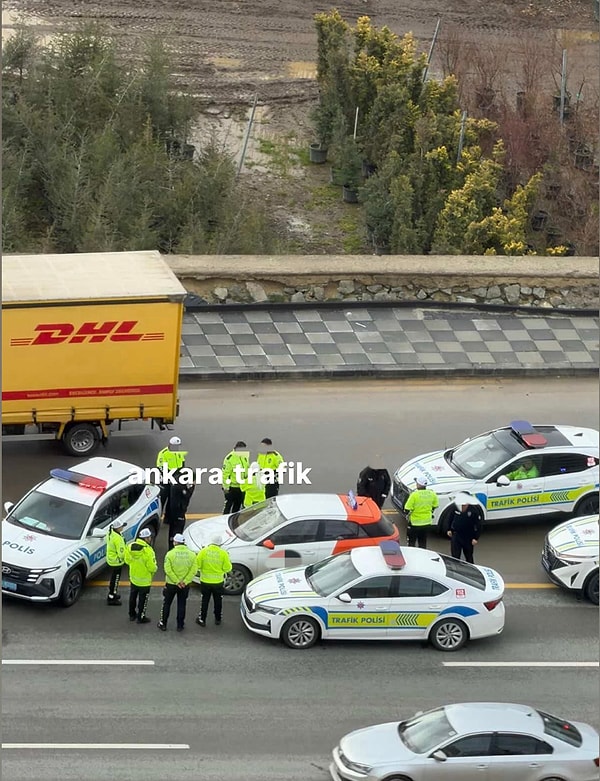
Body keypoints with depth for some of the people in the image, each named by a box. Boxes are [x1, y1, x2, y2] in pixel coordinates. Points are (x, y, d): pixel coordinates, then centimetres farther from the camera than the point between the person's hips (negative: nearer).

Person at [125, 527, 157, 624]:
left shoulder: (130, 546, -10)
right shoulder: (147, 550, -29)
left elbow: (127, 560, 3)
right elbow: (151, 566, -24)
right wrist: (155, 568, -1)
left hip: (133, 577, 6)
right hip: (144, 579, -6)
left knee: (133, 596, 23)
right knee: (143, 598, 10)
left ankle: (132, 614, 37)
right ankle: (141, 617, 21)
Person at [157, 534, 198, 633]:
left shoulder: (170, 553, -13)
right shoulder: (191, 554, -5)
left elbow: (168, 570, -18)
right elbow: (193, 570, -10)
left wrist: (177, 581, -14)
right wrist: (185, 581, -11)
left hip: (171, 584, -2)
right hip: (185, 586, 2)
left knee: (166, 604, 13)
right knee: (181, 605, 14)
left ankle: (163, 624, 19)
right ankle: (180, 625, 19)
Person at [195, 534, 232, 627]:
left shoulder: (203, 551, -11)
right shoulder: (223, 554, -13)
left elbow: (197, 565, -9)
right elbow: (227, 568, -8)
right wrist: (228, 561, 10)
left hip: (205, 581, 0)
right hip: (218, 581, 0)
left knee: (205, 601, 12)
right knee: (218, 601, 17)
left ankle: (202, 620, 16)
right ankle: (218, 619, 29)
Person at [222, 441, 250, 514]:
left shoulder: (245, 458, 10)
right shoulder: (229, 458, -15)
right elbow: (225, 473, -17)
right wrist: (226, 486, -19)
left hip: (241, 487, 7)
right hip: (231, 486, -7)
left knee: (237, 506, 14)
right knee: (228, 505, -4)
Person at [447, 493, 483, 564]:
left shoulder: (474, 511, -19)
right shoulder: (456, 507, -11)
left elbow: (478, 525, -12)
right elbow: (451, 518, 9)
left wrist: (476, 538, -14)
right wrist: (449, 529, 11)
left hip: (468, 537, -1)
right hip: (456, 535, 1)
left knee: (469, 557, 14)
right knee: (455, 556, -3)